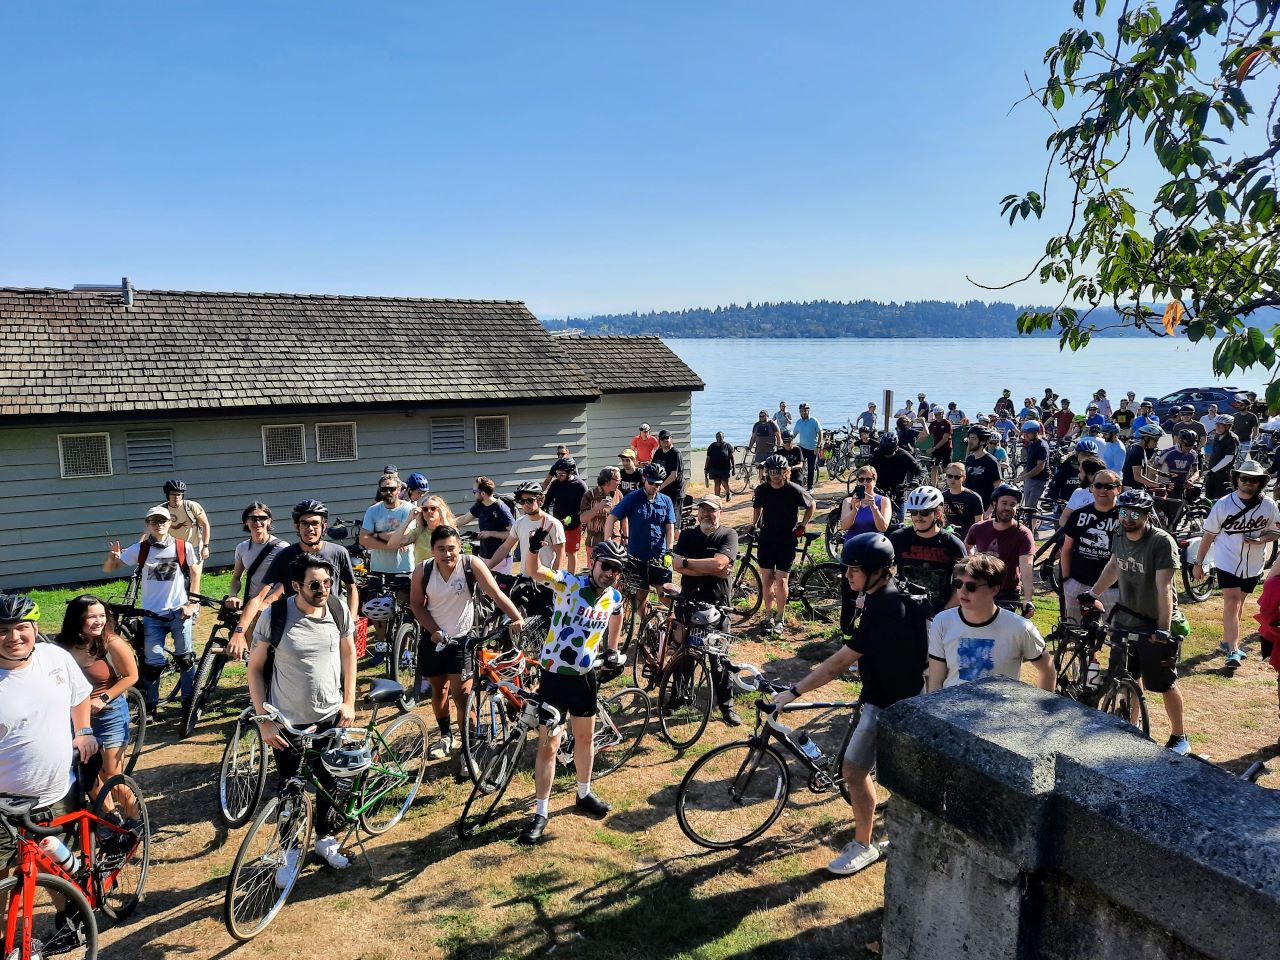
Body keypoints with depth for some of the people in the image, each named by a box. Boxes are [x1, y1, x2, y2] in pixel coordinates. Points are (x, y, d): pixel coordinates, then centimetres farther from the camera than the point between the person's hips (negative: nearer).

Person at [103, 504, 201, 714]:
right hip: (152, 616, 0)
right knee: (153, 663, 4)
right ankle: (151, 705, 20)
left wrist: (192, 603, 1)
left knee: (185, 658, 6)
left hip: (179, 612, 0)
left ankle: (190, 701, 19)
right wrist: (112, 557, -23)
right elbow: (108, 569, 0)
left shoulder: (184, 547, -5)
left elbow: (195, 573, 8)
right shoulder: (139, 549, -3)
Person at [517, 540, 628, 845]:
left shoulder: (614, 597, -2)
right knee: (548, 746, 0)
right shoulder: (570, 583, -18)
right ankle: (541, 813, 14)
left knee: (585, 738, 21)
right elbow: (537, 572, -37)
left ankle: (584, 794, 43)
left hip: (584, 677, 5)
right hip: (554, 675, -5)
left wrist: (612, 650, 18)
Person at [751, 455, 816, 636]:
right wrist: (754, 525, 11)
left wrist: (803, 525, 2)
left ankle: (780, 619, 13)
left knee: (781, 581, -4)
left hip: (787, 541, -3)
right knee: (767, 580, 3)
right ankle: (768, 617, 17)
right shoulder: (761, 490, -1)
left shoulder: (795, 490, -11)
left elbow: (811, 505, 6)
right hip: (766, 539, 3)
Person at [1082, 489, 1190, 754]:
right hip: (1125, 618, 6)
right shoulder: (1120, 535, -3)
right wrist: (1092, 594, 16)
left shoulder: (1162, 542, -22)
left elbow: (1164, 588, -29)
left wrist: (1163, 630, -34)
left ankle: (1179, 738, 23)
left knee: (1165, 684, 5)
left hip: (1154, 624, -6)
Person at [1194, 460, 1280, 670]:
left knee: (1238, 604, 14)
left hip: (1253, 565, 3)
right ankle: (1234, 651, -13)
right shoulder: (1224, 504, -8)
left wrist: (1260, 539, -15)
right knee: (1232, 604, -11)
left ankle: (1227, 641, 31)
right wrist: (1198, 563, 0)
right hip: (1227, 562, -3)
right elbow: (1208, 534, -2)